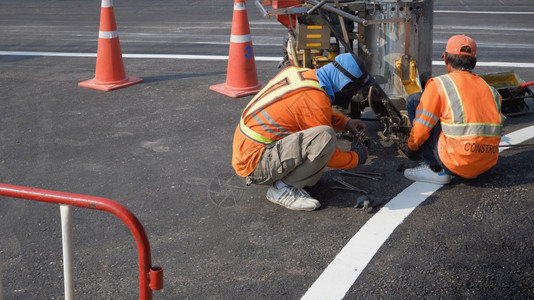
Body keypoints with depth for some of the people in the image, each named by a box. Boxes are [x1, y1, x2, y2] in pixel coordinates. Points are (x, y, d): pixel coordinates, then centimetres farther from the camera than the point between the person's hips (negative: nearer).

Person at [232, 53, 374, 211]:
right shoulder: (315, 100, -21)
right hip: (254, 164, -10)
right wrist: (356, 158, 8)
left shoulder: (299, 72, 4)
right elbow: (330, 157, -10)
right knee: (325, 136, -25)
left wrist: (346, 123, 20)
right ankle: (283, 188, -9)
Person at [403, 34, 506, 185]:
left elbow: (421, 128, -7)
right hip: (487, 165, 6)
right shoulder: (490, 90, 12)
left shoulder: (439, 84, -4)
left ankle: (435, 168, 4)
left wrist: (411, 147, 14)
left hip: (456, 164, -6)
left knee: (414, 100, 6)